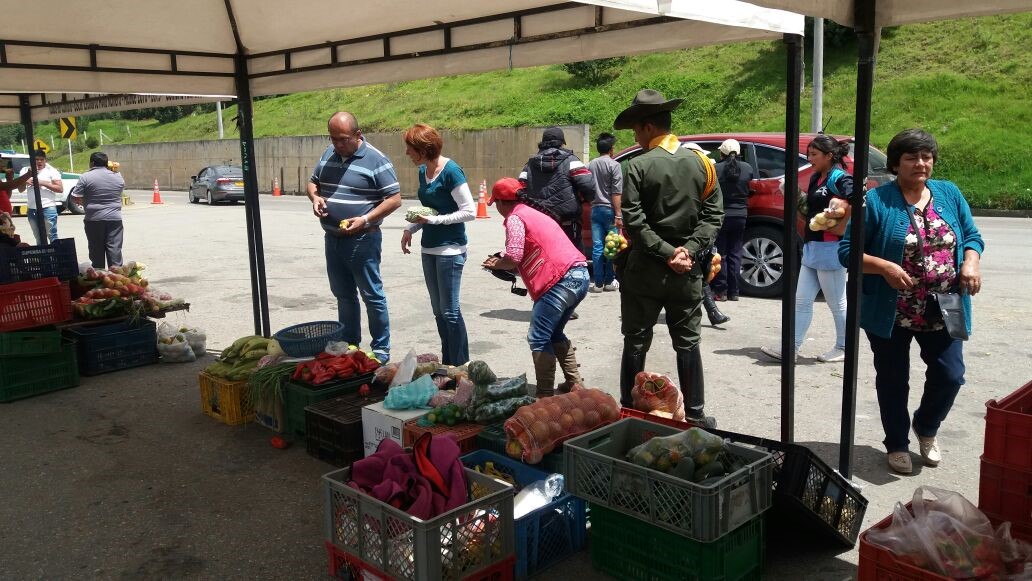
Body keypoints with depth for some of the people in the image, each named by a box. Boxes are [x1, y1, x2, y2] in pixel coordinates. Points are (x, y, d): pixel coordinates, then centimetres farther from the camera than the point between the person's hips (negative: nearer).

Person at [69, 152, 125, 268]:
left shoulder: (85, 177, -5)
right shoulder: (118, 177, 6)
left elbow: (76, 198, -4)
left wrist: (87, 204, 13)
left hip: (94, 219, -2)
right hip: (114, 218, 2)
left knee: (97, 250, 7)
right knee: (115, 249, 2)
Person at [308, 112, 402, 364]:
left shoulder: (375, 160, -12)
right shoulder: (328, 154, 8)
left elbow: (395, 199, -14)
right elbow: (313, 182, 20)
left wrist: (365, 219, -22)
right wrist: (315, 197, -3)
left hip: (362, 241, -7)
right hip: (333, 239, 7)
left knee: (372, 296, 2)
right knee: (343, 296, 17)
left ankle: (381, 351, 13)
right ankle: (348, 346, 30)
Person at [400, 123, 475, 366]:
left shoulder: (451, 171, -15)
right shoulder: (423, 172, 9)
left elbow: (470, 212, -16)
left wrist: (434, 220, -18)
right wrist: (411, 229, 8)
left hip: (450, 250, -8)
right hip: (429, 248, 8)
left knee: (450, 311, -4)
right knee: (438, 310, 13)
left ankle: (460, 367, 7)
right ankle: (447, 365, 23)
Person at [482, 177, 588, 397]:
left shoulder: (515, 218, -2)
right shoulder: (534, 214, 26)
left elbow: (513, 258, -12)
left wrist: (496, 264, 7)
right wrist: (502, 260, 24)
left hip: (562, 280, -10)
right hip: (580, 274, 10)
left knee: (538, 339, -2)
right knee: (554, 334, 22)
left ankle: (545, 394, -1)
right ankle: (574, 383, 22)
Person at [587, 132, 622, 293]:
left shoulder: (590, 165, 8)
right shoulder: (614, 165, -7)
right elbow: (616, 193, -12)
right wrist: (618, 215, -12)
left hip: (595, 209, 4)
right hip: (609, 209, -4)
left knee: (597, 247, 4)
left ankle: (598, 283, 4)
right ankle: (609, 281, 9)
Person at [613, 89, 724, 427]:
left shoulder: (638, 167, -10)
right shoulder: (701, 163, 2)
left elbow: (634, 222, -17)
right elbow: (714, 216, -1)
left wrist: (667, 253, -12)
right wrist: (688, 251, -7)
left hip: (644, 271, -3)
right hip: (687, 273, 3)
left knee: (635, 343, 9)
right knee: (688, 343, 13)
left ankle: (629, 412, 16)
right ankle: (695, 415, 17)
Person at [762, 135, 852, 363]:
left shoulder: (840, 178, -13)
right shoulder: (816, 178, 14)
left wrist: (842, 226, -21)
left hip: (830, 248, -9)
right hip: (812, 246, 9)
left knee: (836, 302, 4)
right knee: (802, 300, 8)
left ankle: (843, 348, 18)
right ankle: (791, 347, 11)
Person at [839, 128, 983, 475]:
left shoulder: (950, 194, 6)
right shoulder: (877, 200, -8)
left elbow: (971, 235, 12)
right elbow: (847, 251, -9)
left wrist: (971, 262, -9)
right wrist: (884, 267, -24)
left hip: (943, 312, 4)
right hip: (892, 314, -3)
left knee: (950, 375, 4)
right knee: (893, 381, 9)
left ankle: (926, 427, 35)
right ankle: (897, 444, 30)